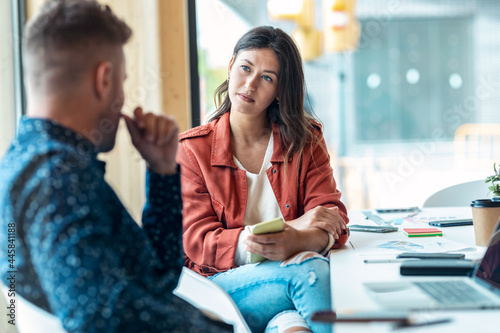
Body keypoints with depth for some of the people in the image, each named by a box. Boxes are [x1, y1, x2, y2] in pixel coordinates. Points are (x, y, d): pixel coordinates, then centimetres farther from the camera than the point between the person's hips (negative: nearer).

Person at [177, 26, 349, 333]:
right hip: (222, 282, -1)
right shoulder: (192, 150, 5)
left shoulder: (305, 140, 11)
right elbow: (196, 242, -5)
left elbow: (332, 220, 1)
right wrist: (296, 225, -16)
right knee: (308, 269, -32)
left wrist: (295, 241, -26)